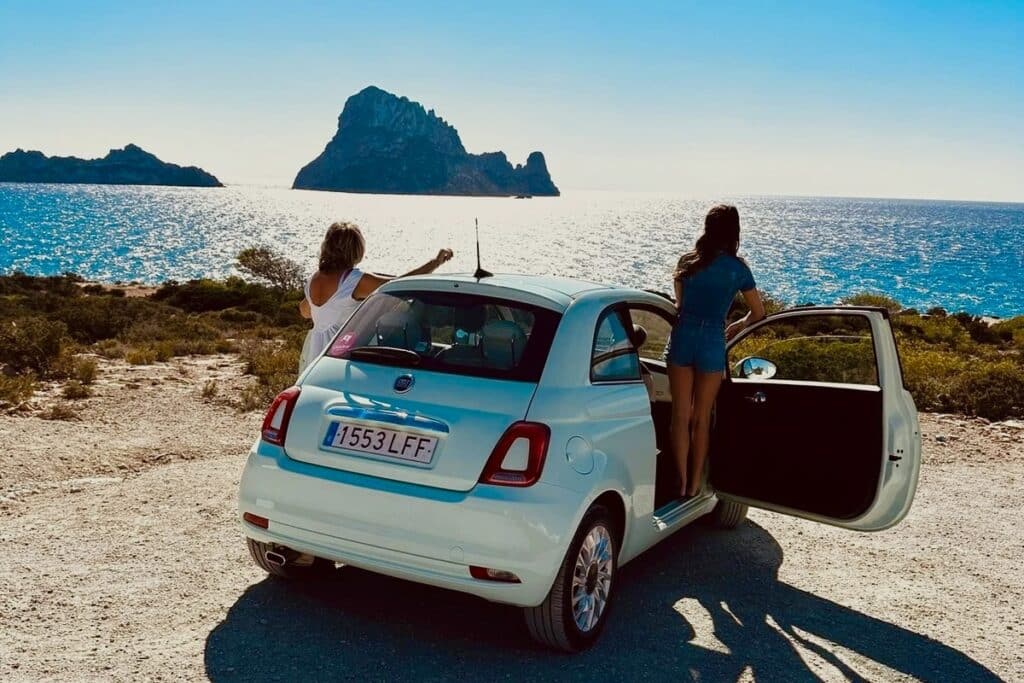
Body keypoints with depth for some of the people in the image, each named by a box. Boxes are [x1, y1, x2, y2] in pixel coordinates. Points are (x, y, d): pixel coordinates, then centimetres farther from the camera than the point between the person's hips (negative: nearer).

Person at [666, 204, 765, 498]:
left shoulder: (687, 261, 4)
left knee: (680, 415, 9)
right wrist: (738, 326, 24)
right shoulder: (737, 268, -2)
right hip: (712, 341, -1)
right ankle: (694, 484, 19)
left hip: (682, 338, 1)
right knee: (702, 418, 11)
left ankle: (682, 482, 10)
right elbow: (758, 312, 6)